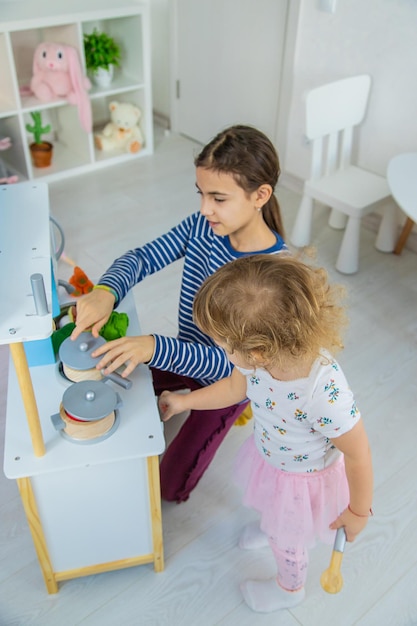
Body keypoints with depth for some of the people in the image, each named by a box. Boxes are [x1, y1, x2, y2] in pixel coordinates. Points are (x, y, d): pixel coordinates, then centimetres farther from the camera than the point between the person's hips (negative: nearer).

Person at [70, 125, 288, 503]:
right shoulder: (202, 226, -16)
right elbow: (142, 258, -13)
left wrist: (155, 348, -51)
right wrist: (105, 291, -36)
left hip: (227, 381, -5)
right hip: (187, 354, 6)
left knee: (169, 488, 2)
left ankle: (231, 413, 20)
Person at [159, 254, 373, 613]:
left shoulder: (326, 395, -47)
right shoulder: (265, 352, -28)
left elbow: (358, 455, -29)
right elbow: (235, 387, -4)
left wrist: (359, 511, -12)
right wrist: (184, 402, 2)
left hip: (302, 479, -5)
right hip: (267, 455, 5)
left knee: (287, 538, 26)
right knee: (271, 507, 36)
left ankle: (290, 588, 61)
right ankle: (271, 525, 74)